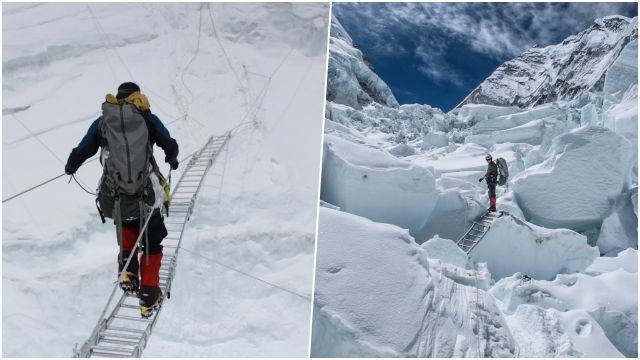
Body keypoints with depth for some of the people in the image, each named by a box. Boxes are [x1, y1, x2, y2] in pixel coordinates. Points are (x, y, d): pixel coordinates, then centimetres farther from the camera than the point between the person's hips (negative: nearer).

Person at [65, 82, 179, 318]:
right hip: (145, 196, -2)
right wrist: (172, 160, 28)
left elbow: (82, 150, 12)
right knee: (152, 243, 17)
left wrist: (70, 167, 34)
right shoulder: (148, 119, 4)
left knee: (127, 226, 34)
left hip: (113, 199, 2)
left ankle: (127, 268, 16)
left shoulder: (102, 122, 8)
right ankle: (149, 298, 16)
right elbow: (170, 146, 5)